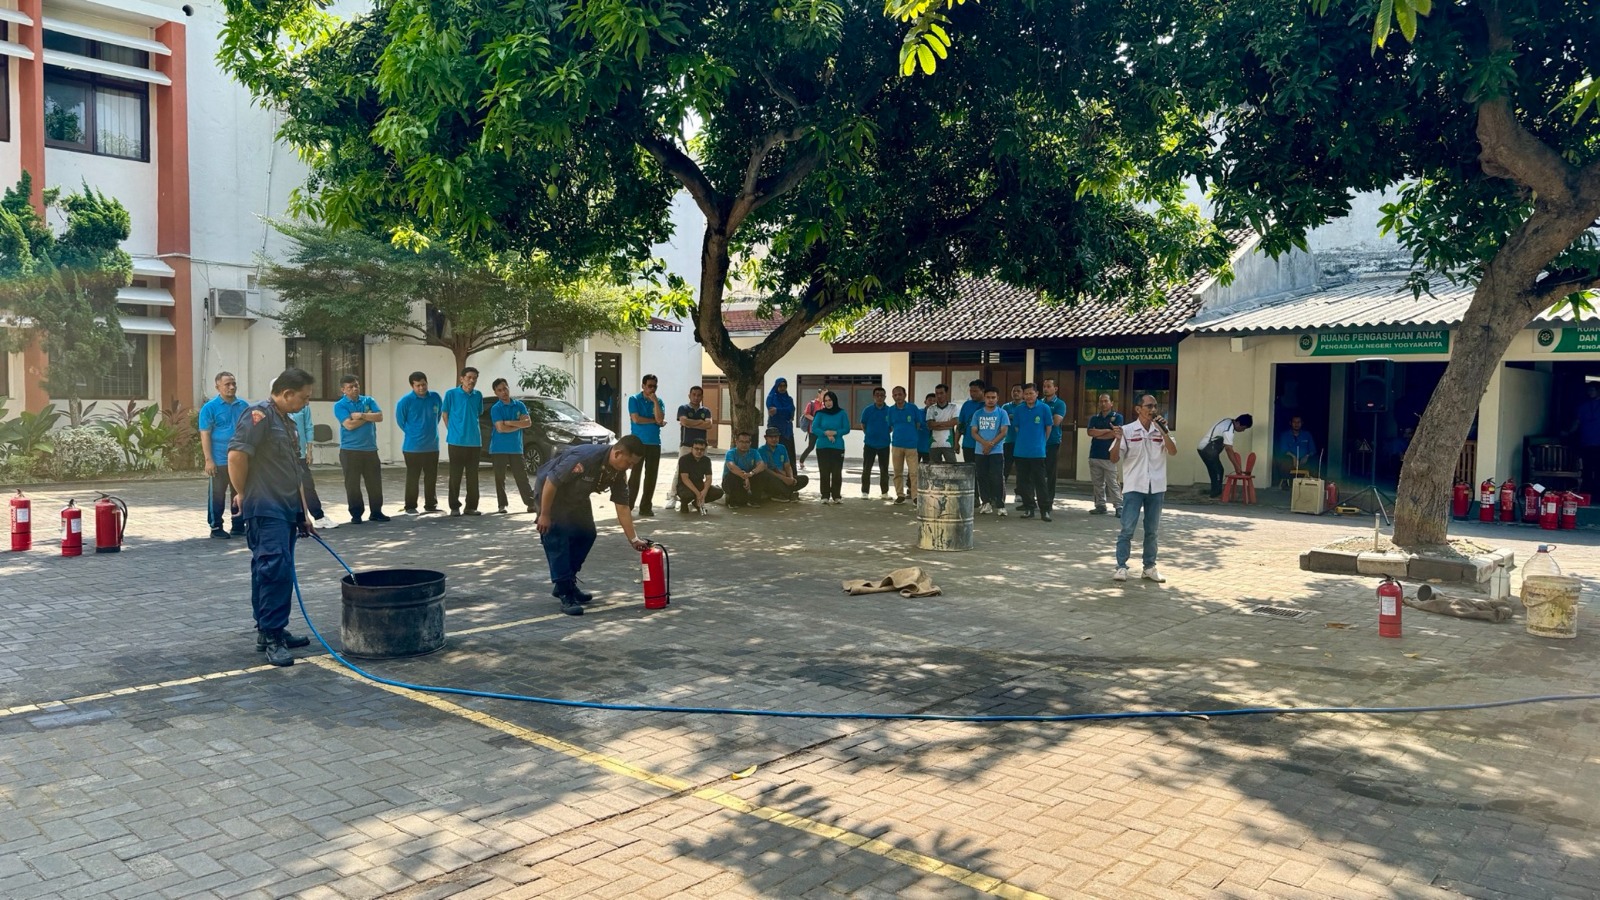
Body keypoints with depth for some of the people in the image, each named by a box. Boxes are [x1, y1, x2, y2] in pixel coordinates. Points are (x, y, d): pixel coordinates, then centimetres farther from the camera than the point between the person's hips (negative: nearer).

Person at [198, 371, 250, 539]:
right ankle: (216, 527, 12)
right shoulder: (210, 407, -5)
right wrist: (209, 460, -13)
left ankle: (239, 526, 19)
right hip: (220, 461, -4)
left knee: (240, 494, 9)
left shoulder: (244, 406, 8)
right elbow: (205, 435, -7)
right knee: (217, 495, 2)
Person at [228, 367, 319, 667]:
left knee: (273, 571, 14)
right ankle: (271, 636, -11)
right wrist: (242, 494, -9)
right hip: (265, 510, -10)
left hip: (286, 510, 10)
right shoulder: (259, 415, -11)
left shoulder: (287, 423, 20)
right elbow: (236, 455, -21)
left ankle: (270, 631, 22)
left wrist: (304, 511, 23)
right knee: (276, 569, -14)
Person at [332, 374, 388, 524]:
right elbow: (349, 425, -15)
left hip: (370, 449, 3)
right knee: (352, 484, 2)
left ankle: (376, 512, 15)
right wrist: (368, 417, -6)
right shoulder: (340, 405, -3)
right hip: (350, 450, -3)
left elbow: (379, 417, -3)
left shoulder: (368, 400, 9)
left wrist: (361, 415, -13)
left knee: (375, 482, 5)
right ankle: (356, 514, 11)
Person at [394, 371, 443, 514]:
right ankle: (410, 507, 10)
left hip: (432, 446, 4)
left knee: (431, 478, 11)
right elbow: (400, 420, 1)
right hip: (413, 447, -4)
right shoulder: (405, 401, -11)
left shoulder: (436, 398, 0)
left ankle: (431, 505, 22)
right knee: (412, 478, 1)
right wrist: (413, 434, 7)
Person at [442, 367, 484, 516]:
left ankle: (471, 507, 14)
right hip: (456, 441, -3)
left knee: (473, 476, 7)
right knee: (455, 475, 1)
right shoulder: (451, 394, -4)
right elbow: (444, 414, 4)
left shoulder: (478, 395, 6)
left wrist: (471, 429, 12)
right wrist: (453, 431, 4)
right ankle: (454, 507, 9)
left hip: (474, 441, 3)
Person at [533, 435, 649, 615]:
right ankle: (565, 593, -10)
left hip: (576, 496, 8)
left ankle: (567, 583, 21)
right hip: (550, 491, -8)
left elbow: (623, 507, -6)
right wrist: (544, 515, -23)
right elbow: (551, 481, -30)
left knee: (586, 534, 8)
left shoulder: (619, 472, -12)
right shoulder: (585, 457, -36)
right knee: (557, 540, -13)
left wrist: (633, 540, -8)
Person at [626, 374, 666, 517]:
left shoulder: (658, 401, 9)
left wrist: (655, 401, -10)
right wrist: (654, 421, -5)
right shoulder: (634, 399, 0)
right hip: (638, 443, -4)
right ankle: (627, 507, -3)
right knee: (635, 475, -6)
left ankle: (646, 507, 10)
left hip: (654, 443, 4)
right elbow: (636, 419, -12)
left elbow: (660, 419, -6)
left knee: (651, 476, 3)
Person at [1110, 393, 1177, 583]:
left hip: (1156, 488, 3)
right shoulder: (1127, 430, -4)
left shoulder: (1161, 431, 5)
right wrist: (1118, 439, -22)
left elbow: (1173, 452, -8)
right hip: (1134, 487, -3)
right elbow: (1114, 459, -5)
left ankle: (1149, 567, 18)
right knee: (1127, 529, -6)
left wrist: (1164, 432, -18)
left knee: (1152, 530, 9)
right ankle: (1121, 567, -1)